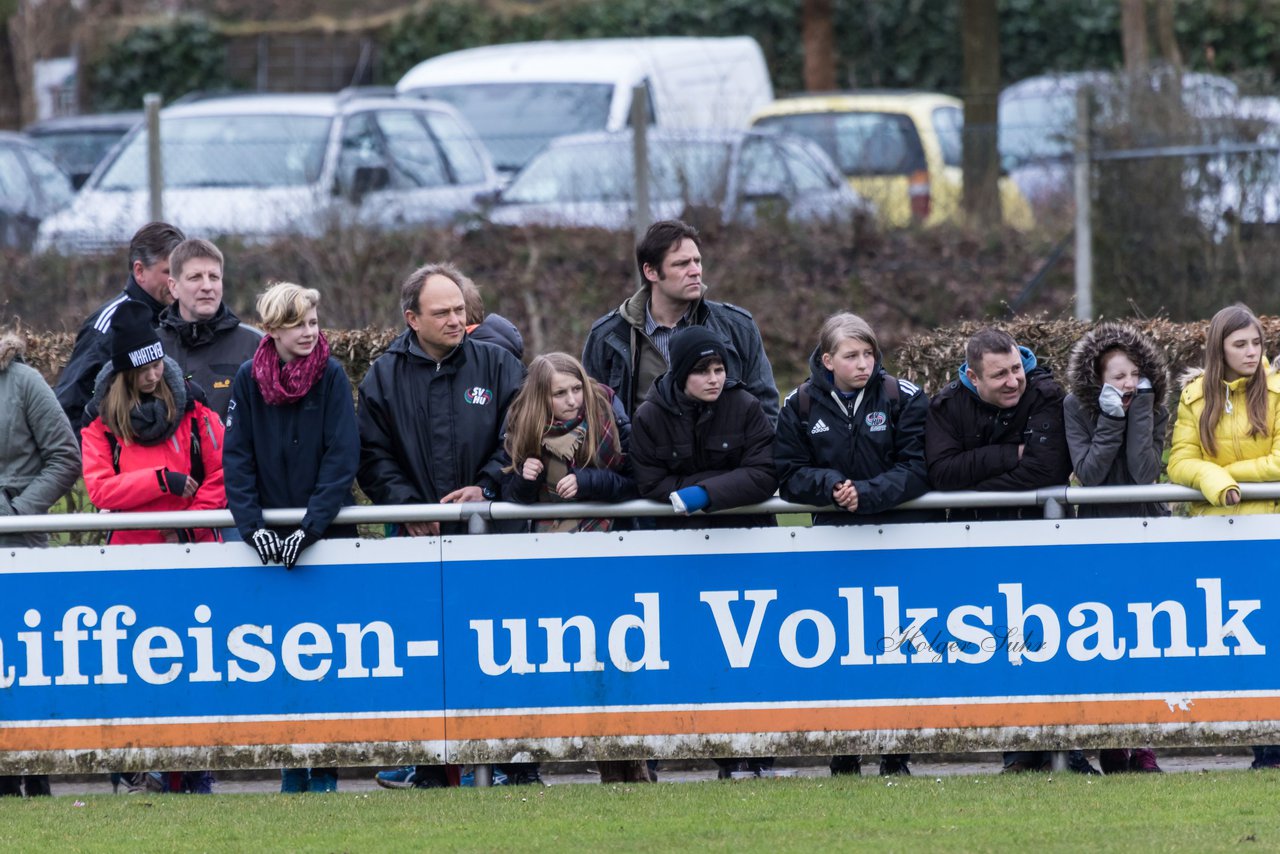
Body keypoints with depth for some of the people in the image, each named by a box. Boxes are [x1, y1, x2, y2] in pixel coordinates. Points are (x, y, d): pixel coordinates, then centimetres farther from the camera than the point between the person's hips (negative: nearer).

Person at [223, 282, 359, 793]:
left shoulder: (331, 377, -4)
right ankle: (292, 771, 7)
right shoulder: (248, 381, 1)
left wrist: (311, 529, -18)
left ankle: (325, 773, 2)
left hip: (327, 533, -2)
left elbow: (341, 458, -9)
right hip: (270, 539, 2)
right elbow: (236, 459, 0)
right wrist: (252, 525, -14)